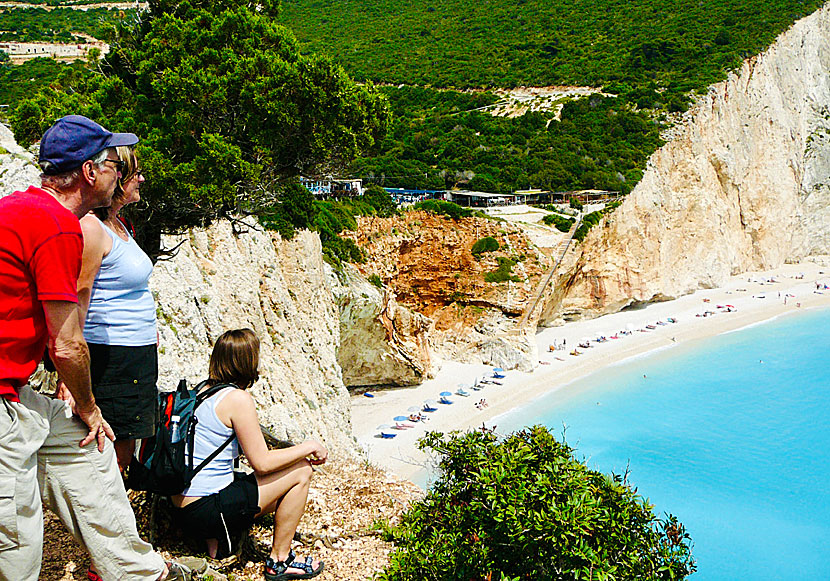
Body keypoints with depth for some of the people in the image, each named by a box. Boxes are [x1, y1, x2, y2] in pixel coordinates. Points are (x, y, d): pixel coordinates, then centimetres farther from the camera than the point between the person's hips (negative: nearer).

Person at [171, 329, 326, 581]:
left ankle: (214, 541, 13)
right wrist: (309, 447, -2)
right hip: (207, 510, -9)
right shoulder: (238, 398, -17)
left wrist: (300, 453, 16)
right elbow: (262, 462, -15)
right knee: (300, 473, -1)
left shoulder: (203, 390, 10)